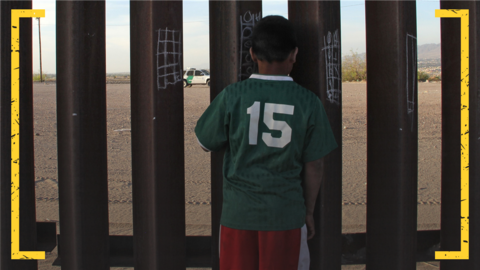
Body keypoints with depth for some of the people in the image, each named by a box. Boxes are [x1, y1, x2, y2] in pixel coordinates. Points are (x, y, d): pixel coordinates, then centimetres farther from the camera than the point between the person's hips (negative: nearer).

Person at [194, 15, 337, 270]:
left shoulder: (232, 96, -7)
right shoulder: (308, 102, -5)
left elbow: (206, 143, 6)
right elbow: (314, 166, 0)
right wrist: (308, 212, 12)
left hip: (238, 213, 0)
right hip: (286, 214, 0)